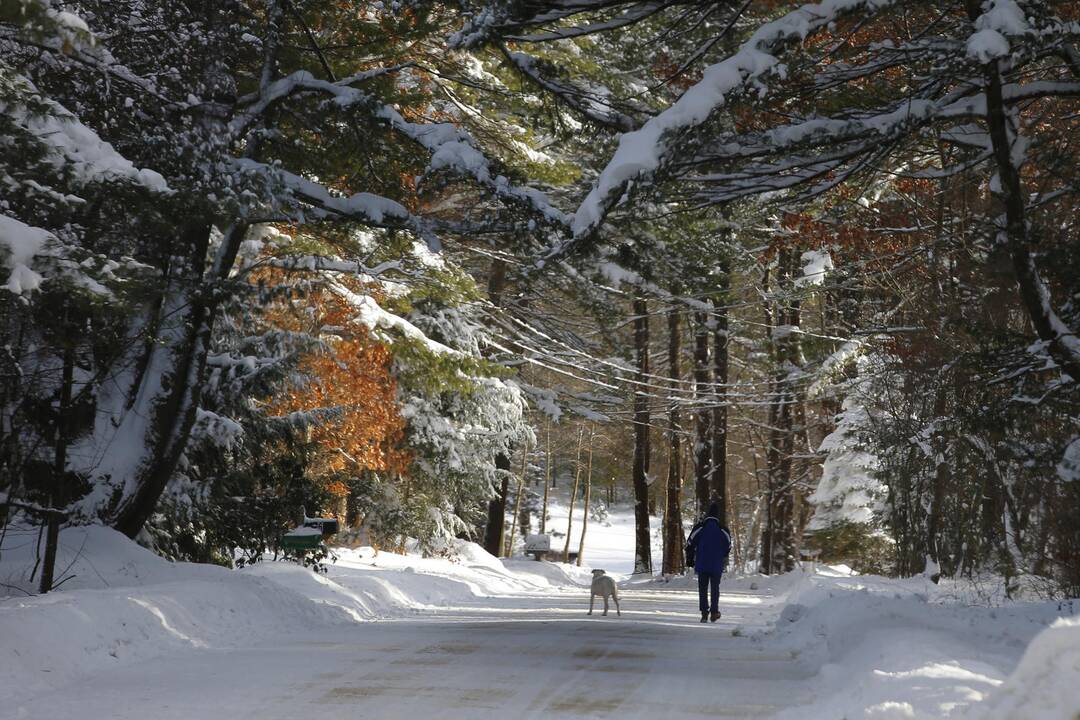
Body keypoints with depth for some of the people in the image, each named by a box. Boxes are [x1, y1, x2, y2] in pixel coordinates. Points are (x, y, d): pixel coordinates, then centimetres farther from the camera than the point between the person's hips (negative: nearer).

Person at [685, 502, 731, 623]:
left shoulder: (699, 527, -5)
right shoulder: (722, 529, -2)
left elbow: (690, 543, -4)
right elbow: (728, 546, 9)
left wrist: (690, 558, 8)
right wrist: (724, 558, 27)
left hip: (702, 564, -1)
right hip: (717, 565, 1)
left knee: (703, 589, 5)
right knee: (715, 588, 11)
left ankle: (704, 613, -2)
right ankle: (714, 612, 6)